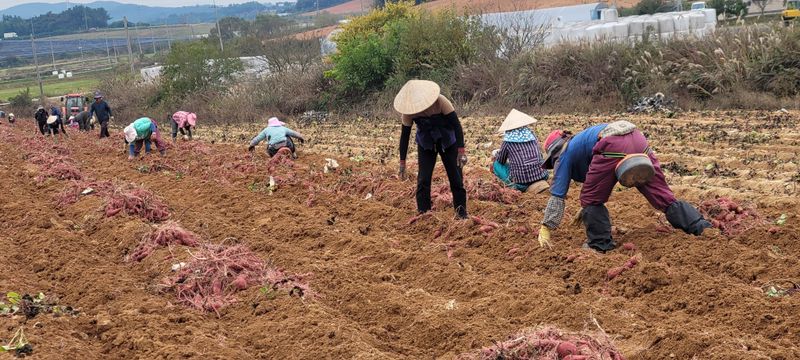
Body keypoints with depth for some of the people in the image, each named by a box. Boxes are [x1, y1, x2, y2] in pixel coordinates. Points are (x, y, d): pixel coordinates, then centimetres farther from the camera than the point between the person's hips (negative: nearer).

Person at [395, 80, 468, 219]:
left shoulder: (440, 102, -29)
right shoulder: (408, 111, -21)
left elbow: (456, 125, -24)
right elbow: (404, 135, -10)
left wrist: (461, 150, -28)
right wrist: (402, 162, -8)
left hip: (448, 143, -2)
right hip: (425, 145, 2)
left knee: (456, 179, 0)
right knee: (423, 180, -7)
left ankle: (462, 214, 13)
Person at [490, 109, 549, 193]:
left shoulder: (508, 140, -3)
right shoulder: (531, 135, 9)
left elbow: (501, 160, 10)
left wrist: (495, 154, 35)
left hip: (521, 180, -5)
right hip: (541, 175, 5)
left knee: (497, 164, 16)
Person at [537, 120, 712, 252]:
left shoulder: (564, 155, 21)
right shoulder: (578, 143, 42)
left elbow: (557, 194, 15)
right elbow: (596, 183, 56)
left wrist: (545, 229, 17)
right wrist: (586, 208, 66)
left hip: (613, 146, -8)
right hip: (638, 140, 8)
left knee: (591, 200, 10)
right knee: (663, 195, 8)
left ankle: (600, 245, 12)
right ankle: (702, 227, 4)